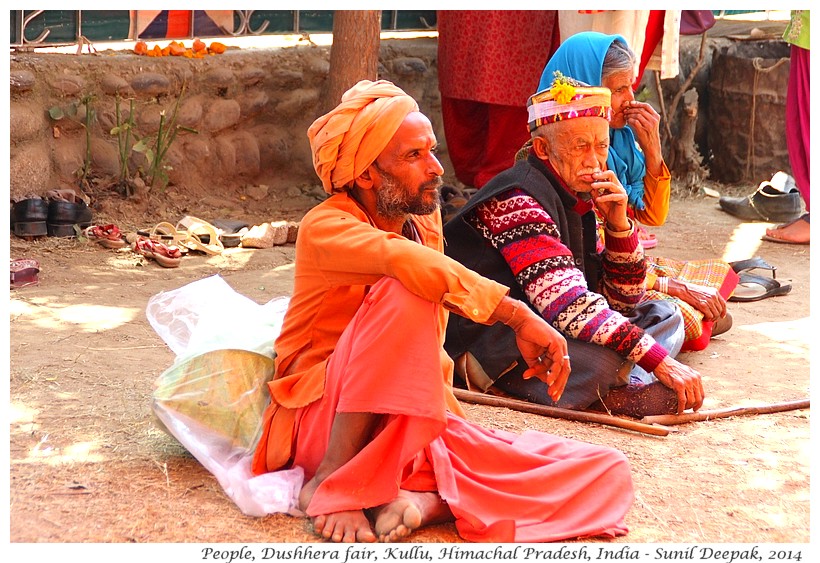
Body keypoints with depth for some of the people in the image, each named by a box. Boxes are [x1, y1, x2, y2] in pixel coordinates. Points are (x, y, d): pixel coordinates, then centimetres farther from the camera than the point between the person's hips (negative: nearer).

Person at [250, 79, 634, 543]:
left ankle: (424, 499, -24)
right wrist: (518, 315, -36)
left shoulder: (425, 221, 11)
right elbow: (404, 260, -34)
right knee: (403, 295, -36)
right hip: (321, 423, -6)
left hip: (417, 428, 6)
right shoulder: (326, 227, -11)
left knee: (609, 476, -11)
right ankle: (332, 483, -24)